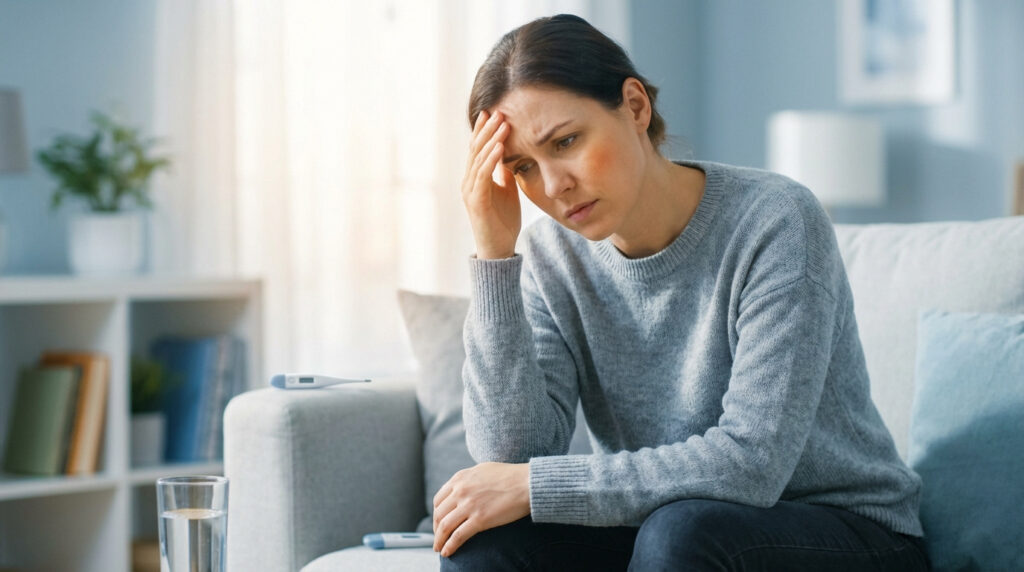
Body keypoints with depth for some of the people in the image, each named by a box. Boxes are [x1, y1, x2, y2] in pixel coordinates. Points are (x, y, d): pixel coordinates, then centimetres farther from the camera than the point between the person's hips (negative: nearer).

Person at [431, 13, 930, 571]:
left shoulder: (773, 222, -19)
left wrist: (535, 485, -24)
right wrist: (494, 254, -20)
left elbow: (751, 462, -26)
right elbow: (514, 453, -15)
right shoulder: (553, 256, -3)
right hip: (657, 527, 5)